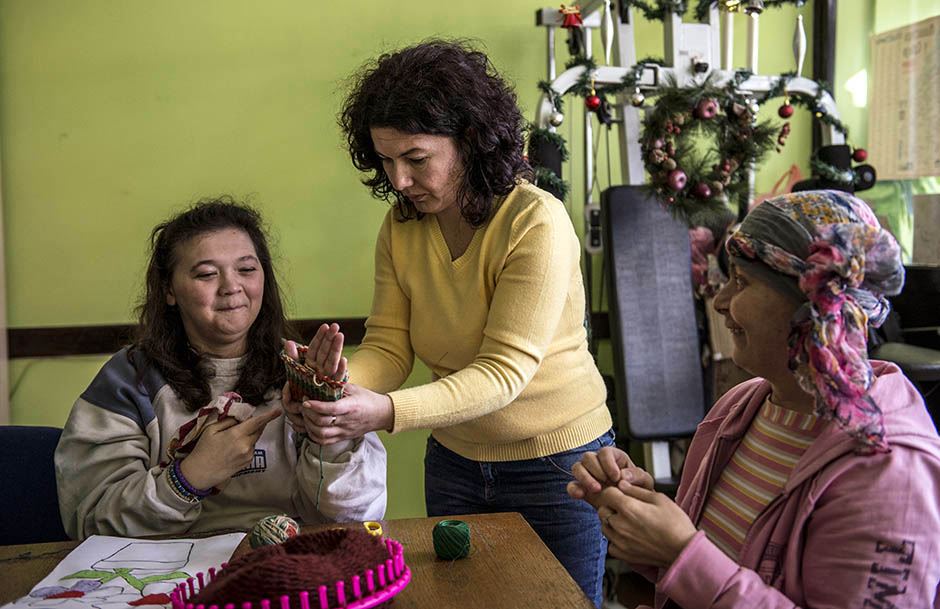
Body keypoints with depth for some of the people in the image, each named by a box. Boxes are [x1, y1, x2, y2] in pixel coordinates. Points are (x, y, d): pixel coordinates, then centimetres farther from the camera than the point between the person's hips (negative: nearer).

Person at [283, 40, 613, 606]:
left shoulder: (536, 223, -24)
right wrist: (341, 379, -31)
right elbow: (388, 346, -8)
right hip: (455, 460, 6)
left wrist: (388, 411, -42)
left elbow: (503, 373, -29)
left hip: (556, 461, -5)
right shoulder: (402, 226, -5)